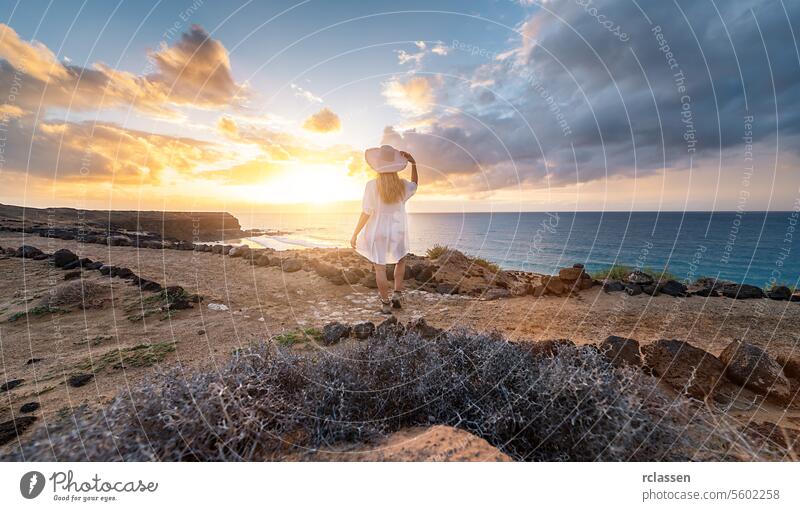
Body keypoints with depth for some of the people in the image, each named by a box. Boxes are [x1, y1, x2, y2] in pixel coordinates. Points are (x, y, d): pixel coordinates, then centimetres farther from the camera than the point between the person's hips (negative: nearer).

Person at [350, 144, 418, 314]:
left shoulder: (372, 185, -18)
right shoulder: (403, 185, -8)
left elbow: (366, 213, -18)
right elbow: (414, 185, 18)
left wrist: (355, 235, -8)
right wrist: (413, 163, 12)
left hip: (377, 231, -3)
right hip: (397, 231, 3)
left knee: (380, 268, 9)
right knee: (400, 261, 27)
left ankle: (386, 304, 17)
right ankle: (397, 294, 21)